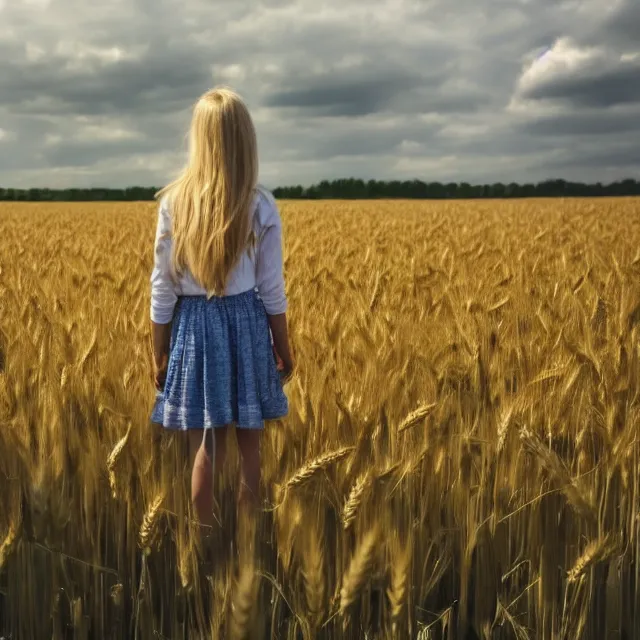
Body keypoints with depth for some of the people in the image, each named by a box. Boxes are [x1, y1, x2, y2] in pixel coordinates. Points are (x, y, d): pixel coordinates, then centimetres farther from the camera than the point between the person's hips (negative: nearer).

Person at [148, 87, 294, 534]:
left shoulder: (174, 202, -7)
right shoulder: (261, 207, -8)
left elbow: (163, 287, -3)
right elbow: (272, 291, -4)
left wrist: (159, 355, 8)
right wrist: (284, 353, 9)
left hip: (193, 325, 1)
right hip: (245, 323, 0)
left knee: (205, 447, 9)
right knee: (250, 444, 12)